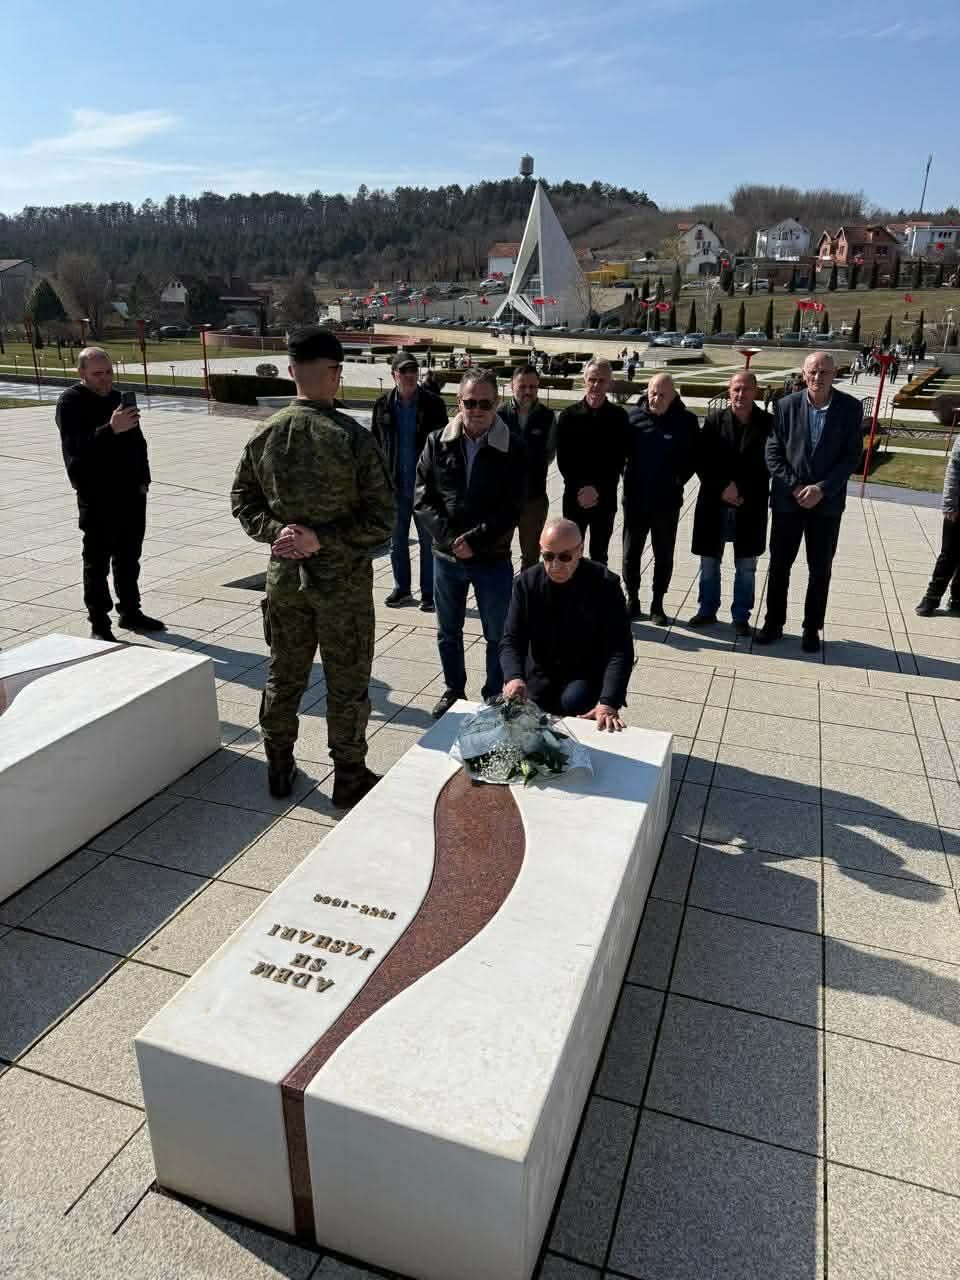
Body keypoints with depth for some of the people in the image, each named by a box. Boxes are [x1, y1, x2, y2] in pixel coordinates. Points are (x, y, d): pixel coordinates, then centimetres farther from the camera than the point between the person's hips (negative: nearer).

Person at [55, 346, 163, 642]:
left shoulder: (119, 398, 14)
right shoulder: (71, 402, -8)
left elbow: (137, 441, 20)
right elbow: (77, 448, -22)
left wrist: (143, 479, 11)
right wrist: (111, 429, -35)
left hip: (130, 492, 7)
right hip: (96, 496, -6)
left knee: (129, 556, 15)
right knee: (97, 561, 0)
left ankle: (130, 611, 27)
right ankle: (99, 622, 6)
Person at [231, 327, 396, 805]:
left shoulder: (264, 434, -4)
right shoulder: (352, 437, -17)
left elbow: (242, 500, 5)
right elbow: (382, 517, -17)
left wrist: (275, 531, -5)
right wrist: (324, 540, -15)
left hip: (284, 574, 4)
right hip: (343, 579, -4)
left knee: (284, 674, 19)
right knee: (347, 683, 11)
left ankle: (279, 767, 34)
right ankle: (349, 778, 24)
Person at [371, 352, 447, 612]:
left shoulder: (433, 403, -4)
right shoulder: (382, 404, 2)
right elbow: (376, 442, 7)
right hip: (394, 485, 3)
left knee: (428, 541, 6)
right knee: (397, 541, 12)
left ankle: (429, 593, 15)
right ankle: (402, 589, 25)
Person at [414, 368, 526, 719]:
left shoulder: (512, 448, -8)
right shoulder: (437, 442, -1)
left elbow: (512, 508, -10)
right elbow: (423, 497, -3)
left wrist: (475, 541, -17)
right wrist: (450, 539, -14)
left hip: (493, 559, -2)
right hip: (446, 557, 3)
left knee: (497, 636, 9)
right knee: (448, 633, 17)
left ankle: (495, 696, 27)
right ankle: (453, 689, 36)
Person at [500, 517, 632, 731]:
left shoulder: (605, 584, -15)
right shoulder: (527, 582, -6)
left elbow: (619, 650, -19)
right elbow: (511, 640, -8)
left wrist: (608, 704, -34)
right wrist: (514, 677, -32)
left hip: (586, 677, -3)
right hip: (539, 677, 3)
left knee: (573, 702, -31)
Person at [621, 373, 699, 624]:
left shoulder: (686, 421, -5)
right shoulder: (634, 416, -2)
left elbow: (694, 457, 3)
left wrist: (679, 479, -6)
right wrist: (626, 477, -2)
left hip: (667, 502, -1)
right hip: (635, 499, 1)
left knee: (664, 556, 9)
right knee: (630, 554, 8)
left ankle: (657, 604, 23)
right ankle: (632, 601, 23)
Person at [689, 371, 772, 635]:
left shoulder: (767, 423, -3)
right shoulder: (714, 421, 1)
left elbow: (767, 465, -1)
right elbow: (701, 462, -1)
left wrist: (742, 492, -10)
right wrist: (723, 487, -12)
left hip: (750, 507, -1)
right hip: (714, 504, 1)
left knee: (746, 566, 7)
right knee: (709, 562, 10)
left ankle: (741, 616, 18)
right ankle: (707, 610, 25)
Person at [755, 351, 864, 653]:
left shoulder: (851, 407, -4)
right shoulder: (787, 405, -3)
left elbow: (852, 455, -5)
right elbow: (773, 453, -3)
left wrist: (822, 488, -15)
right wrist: (794, 487, -13)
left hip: (827, 503, 0)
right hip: (787, 500, 0)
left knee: (820, 570, 8)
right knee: (779, 565, 8)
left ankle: (812, 628, 21)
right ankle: (773, 623, 22)